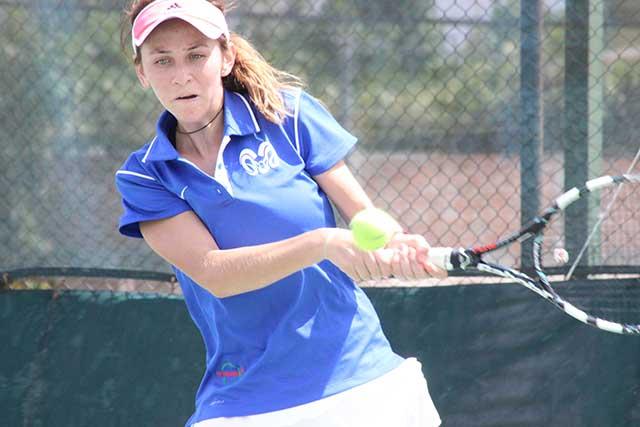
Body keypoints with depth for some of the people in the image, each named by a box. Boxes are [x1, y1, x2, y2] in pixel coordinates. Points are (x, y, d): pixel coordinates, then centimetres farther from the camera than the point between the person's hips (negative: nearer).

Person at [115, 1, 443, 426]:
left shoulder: (289, 115, 0)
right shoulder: (144, 178, -2)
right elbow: (213, 273, -15)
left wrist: (397, 247, -24)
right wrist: (324, 242, -29)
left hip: (360, 376, 0)